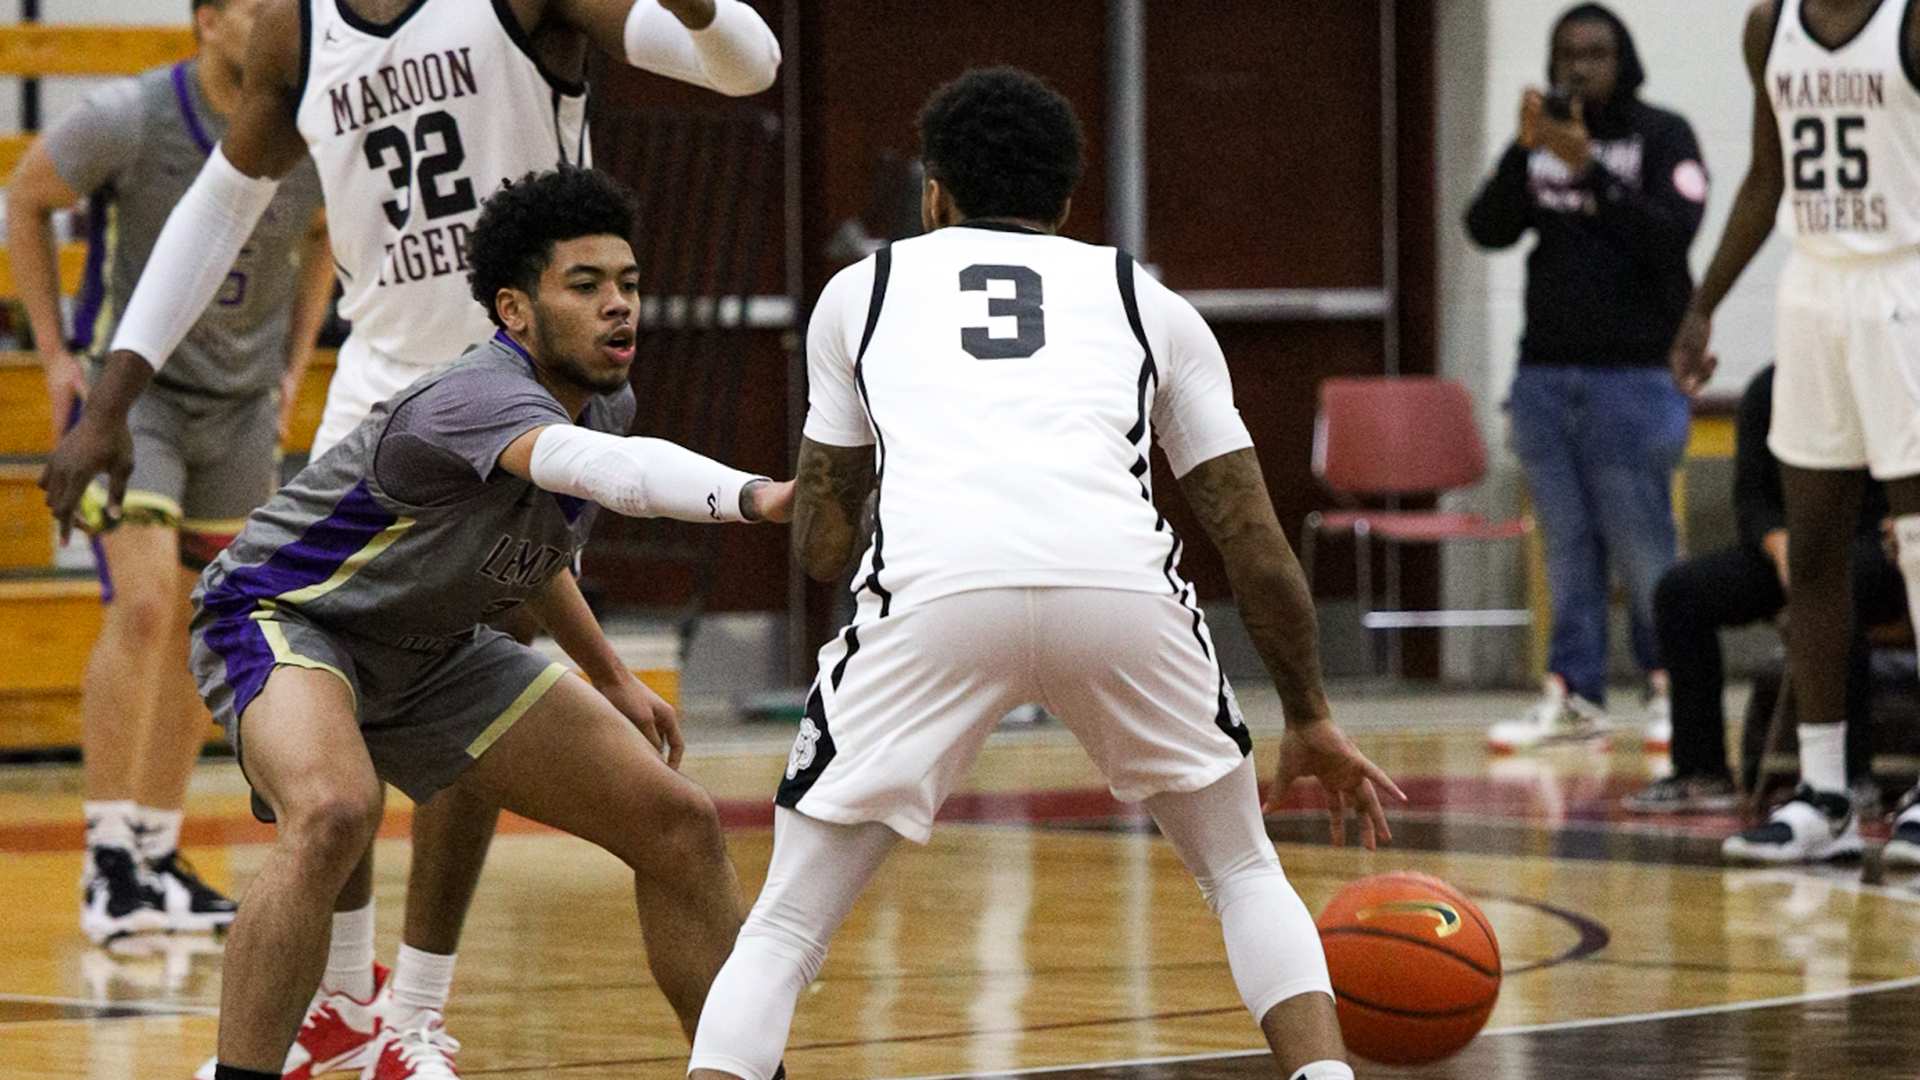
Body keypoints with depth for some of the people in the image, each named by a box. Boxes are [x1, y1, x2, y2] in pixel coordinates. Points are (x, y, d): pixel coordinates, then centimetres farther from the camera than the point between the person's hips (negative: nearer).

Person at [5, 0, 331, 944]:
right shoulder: (131, 120, -19)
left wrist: (295, 363, 8)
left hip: (242, 405, 5)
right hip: (129, 386, -5)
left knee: (198, 630, 10)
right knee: (142, 609, -19)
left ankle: (159, 857, 21)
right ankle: (106, 863, -16)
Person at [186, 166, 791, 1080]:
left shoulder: (605, 401, -3)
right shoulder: (481, 396, -33)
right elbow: (612, 471, -56)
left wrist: (608, 675, 22)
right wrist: (756, 496, -71)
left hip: (428, 651, 9)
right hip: (280, 616, -9)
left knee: (676, 824, 3)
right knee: (334, 812, -41)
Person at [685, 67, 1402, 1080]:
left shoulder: (862, 289, 30)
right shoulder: (1146, 300, 30)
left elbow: (819, 548, 34)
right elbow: (1257, 547, 27)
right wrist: (1311, 721, 40)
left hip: (935, 590, -1)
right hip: (1122, 586, 1)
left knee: (784, 930, 14)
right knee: (1245, 874, 26)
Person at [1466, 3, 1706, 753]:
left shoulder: (1661, 137, 1)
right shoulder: (1538, 142, 14)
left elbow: (1673, 232, -14)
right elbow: (1487, 229, 3)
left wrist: (1590, 170, -18)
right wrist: (1526, 152, -10)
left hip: (1632, 374, -4)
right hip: (1545, 373, 4)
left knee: (1641, 542, -7)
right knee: (1567, 543, 3)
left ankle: (1671, 688, 3)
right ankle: (1573, 696, 4)